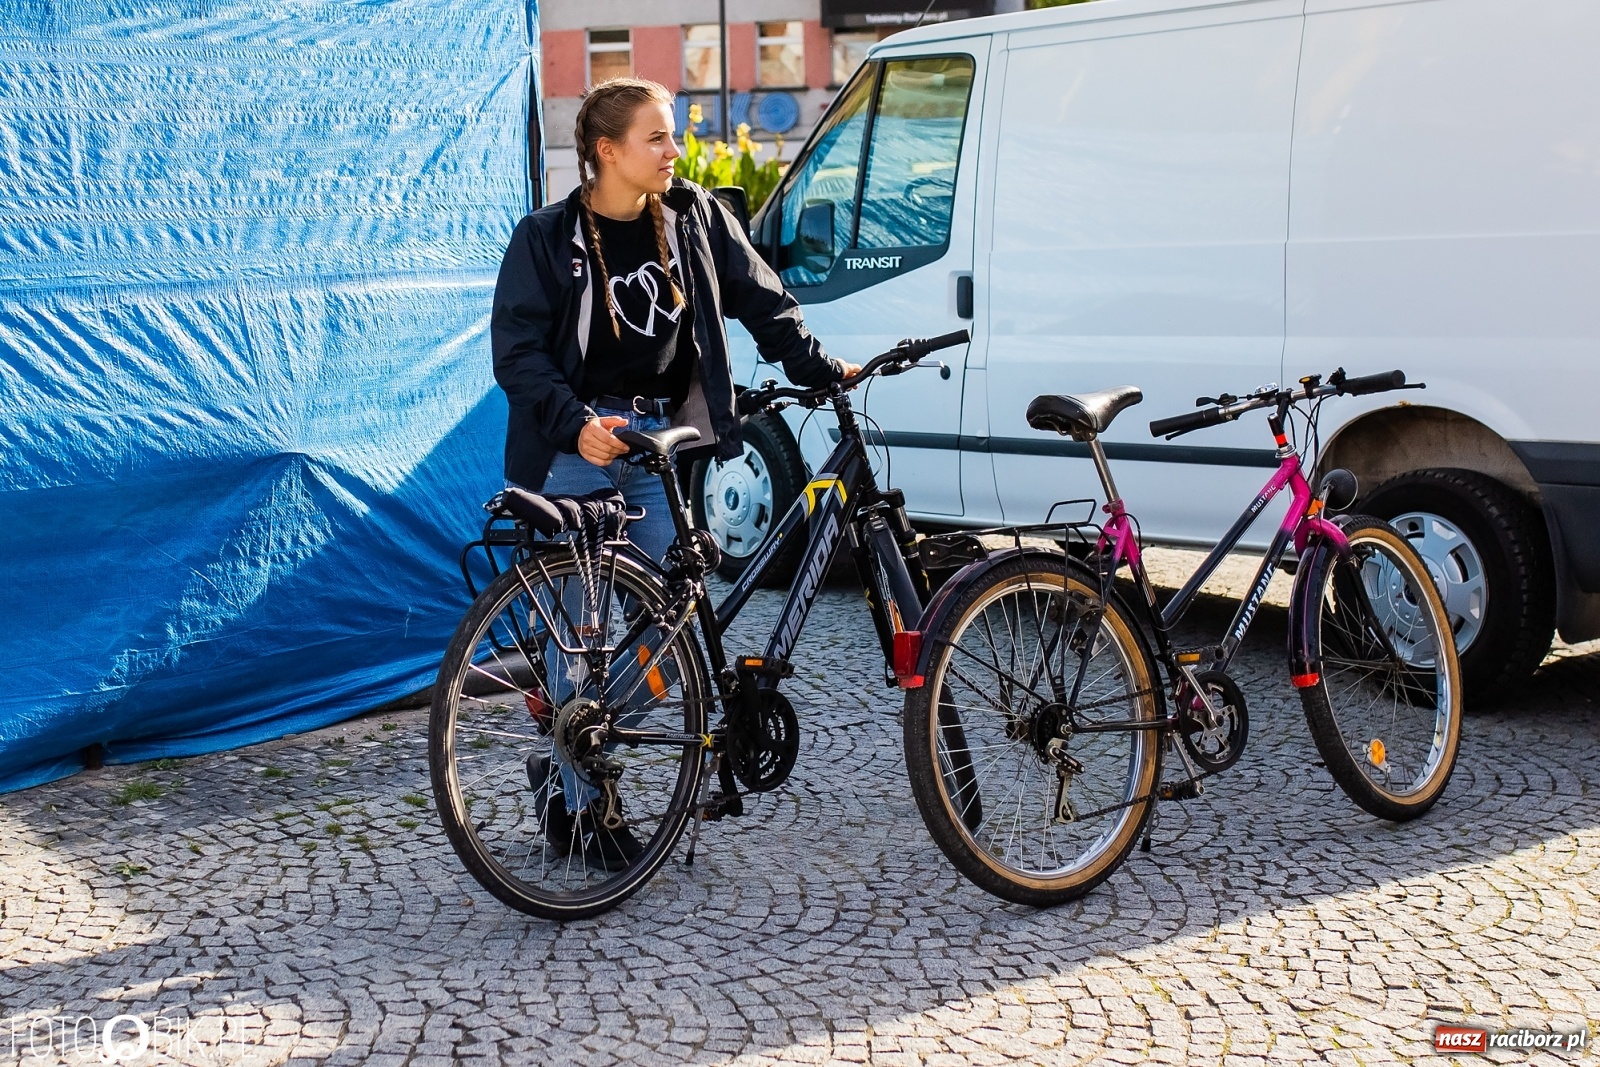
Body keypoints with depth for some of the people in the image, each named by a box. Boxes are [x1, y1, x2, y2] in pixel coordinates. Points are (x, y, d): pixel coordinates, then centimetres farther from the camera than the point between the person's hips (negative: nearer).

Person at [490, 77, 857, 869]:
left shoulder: (695, 218, 4)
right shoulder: (549, 237, -6)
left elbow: (759, 300, 8)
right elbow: (518, 351, -9)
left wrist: (819, 368, -3)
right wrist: (576, 424, -23)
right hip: (579, 447, -4)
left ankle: (561, 760, 24)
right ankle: (578, 804, 12)